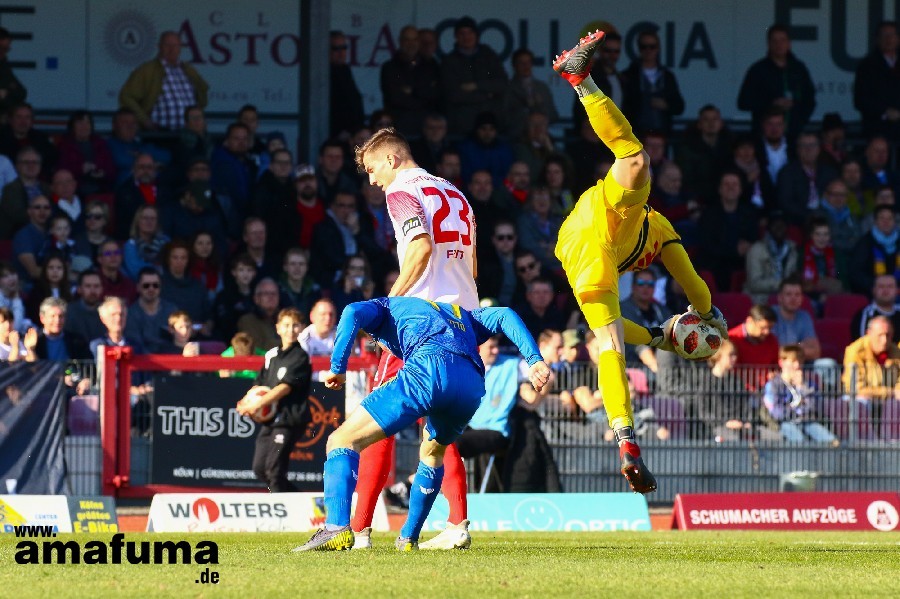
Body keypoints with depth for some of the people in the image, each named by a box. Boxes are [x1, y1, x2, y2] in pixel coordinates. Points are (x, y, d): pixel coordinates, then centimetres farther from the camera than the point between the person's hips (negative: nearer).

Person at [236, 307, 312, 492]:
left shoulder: (300, 357, -6)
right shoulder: (272, 354, 16)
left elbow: (285, 387, -15)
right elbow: (260, 384, 20)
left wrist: (259, 403, -21)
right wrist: (246, 402, 0)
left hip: (288, 420, -8)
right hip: (269, 419, 8)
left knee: (274, 470, -14)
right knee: (259, 469, 8)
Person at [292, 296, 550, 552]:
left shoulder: (385, 307, 31)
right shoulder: (459, 313, 43)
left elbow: (353, 313, 9)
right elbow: (503, 316, 29)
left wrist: (337, 367, 9)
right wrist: (534, 359, 20)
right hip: (472, 387, 5)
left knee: (343, 440, -1)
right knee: (432, 452, 36)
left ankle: (337, 527, -21)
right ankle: (408, 538, 36)